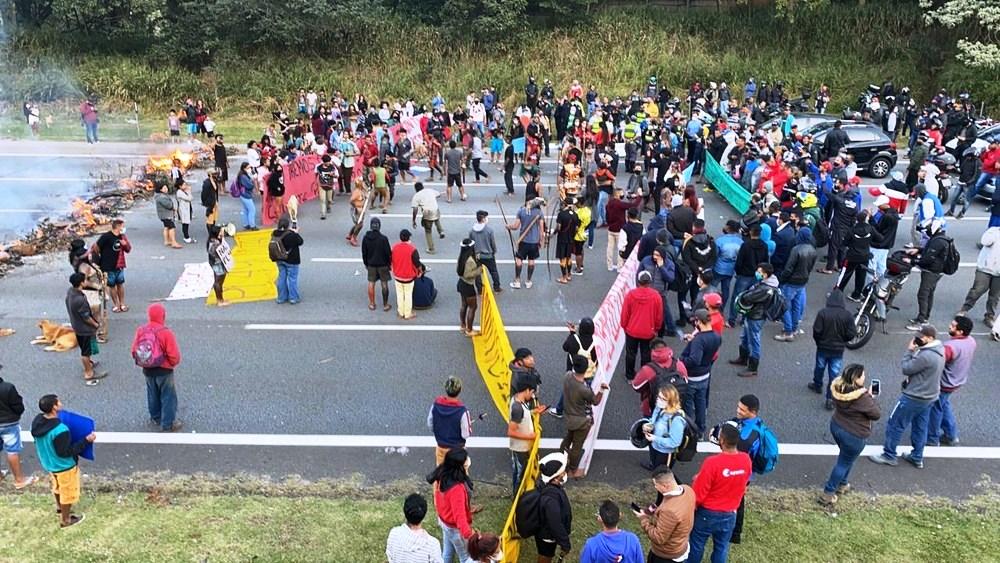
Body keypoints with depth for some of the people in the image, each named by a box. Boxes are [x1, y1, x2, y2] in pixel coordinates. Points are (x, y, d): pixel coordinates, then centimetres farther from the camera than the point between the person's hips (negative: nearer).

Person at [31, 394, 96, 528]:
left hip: (49, 463, 8)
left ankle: (61, 508, 55)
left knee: (58, 486, 32)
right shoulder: (59, 430, -38)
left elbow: (43, 443, 4)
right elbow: (66, 452, -28)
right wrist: (86, 441, -26)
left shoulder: (37, 422, -12)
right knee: (68, 492, 15)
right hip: (64, 466, -8)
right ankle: (66, 520, 33)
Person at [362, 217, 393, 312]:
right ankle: (385, 305, 13)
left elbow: (364, 253, 1)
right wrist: (389, 263, 2)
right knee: (384, 284, 7)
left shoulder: (365, 238, -8)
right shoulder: (383, 238, -19)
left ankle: (372, 304, 21)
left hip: (371, 265, 3)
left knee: (371, 284, 13)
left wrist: (366, 263, 15)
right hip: (382, 264, -3)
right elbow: (388, 253, -14)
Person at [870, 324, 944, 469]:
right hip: (929, 396, 10)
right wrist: (915, 352, -2)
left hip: (914, 397, -10)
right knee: (920, 427, 20)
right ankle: (917, 458, 31)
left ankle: (889, 456, 17)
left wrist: (909, 351, -14)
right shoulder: (939, 350, 2)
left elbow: (906, 368, -20)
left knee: (894, 425, 5)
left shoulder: (926, 356, -31)